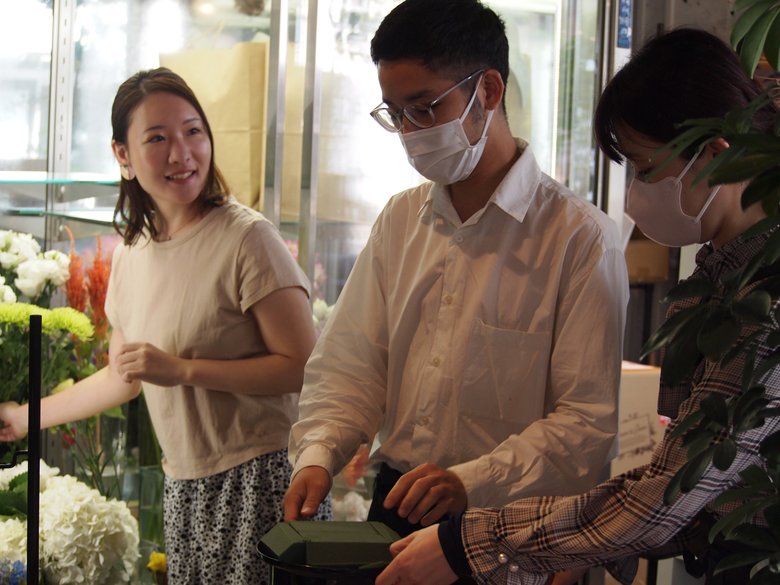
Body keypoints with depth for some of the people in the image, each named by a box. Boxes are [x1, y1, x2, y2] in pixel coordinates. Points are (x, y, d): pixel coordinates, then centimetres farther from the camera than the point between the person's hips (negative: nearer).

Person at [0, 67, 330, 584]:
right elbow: (123, 378, 23)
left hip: (260, 482, -6)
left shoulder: (246, 239, -12)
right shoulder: (131, 253, 10)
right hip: (185, 489, 6)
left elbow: (304, 366, -16)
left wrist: (183, 370, -19)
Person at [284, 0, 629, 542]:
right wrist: (318, 454, -10)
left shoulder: (582, 237, -11)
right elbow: (349, 364, 8)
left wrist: (472, 481, -27)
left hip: (504, 530, -5)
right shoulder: (399, 220, 9)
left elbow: (588, 420, -16)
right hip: (394, 508, 5)